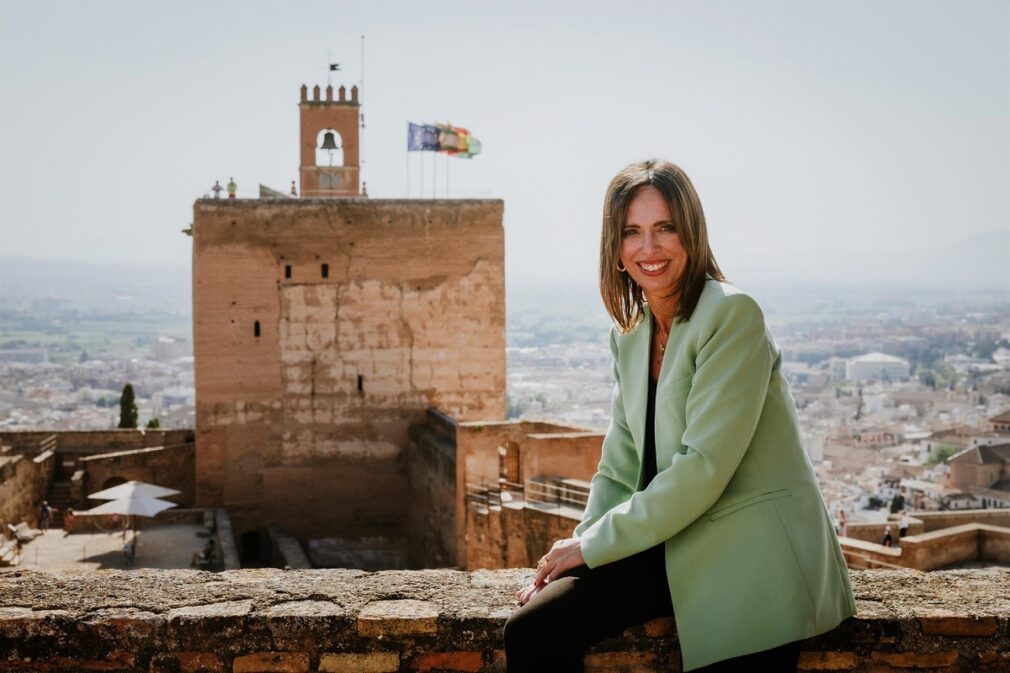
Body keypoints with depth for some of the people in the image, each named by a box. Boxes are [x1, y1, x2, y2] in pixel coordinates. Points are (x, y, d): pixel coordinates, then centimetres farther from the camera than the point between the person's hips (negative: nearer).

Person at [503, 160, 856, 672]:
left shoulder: (733, 314, -13)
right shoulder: (628, 334, 11)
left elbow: (705, 466, -19)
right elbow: (619, 467, 12)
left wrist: (593, 544, -14)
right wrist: (575, 547, -5)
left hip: (755, 553, -6)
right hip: (673, 549, 7)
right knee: (530, 631, -9)